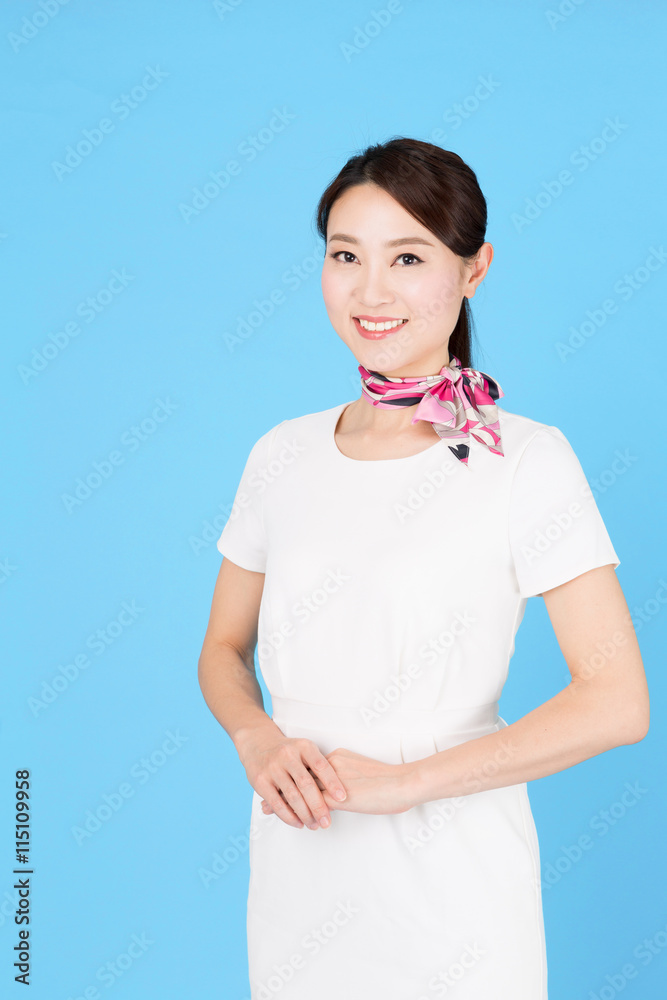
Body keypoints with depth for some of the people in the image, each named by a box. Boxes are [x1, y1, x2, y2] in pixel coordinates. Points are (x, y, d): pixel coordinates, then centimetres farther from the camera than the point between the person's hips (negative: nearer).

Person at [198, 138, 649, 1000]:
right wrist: (258, 742, -11)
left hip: (450, 875, -4)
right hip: (296, 861, 4)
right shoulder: (284, 455, 1)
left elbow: (615, 704, -16)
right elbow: (224, 650, 10)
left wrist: (403, 778, -18)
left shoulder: (527, 459, -13)